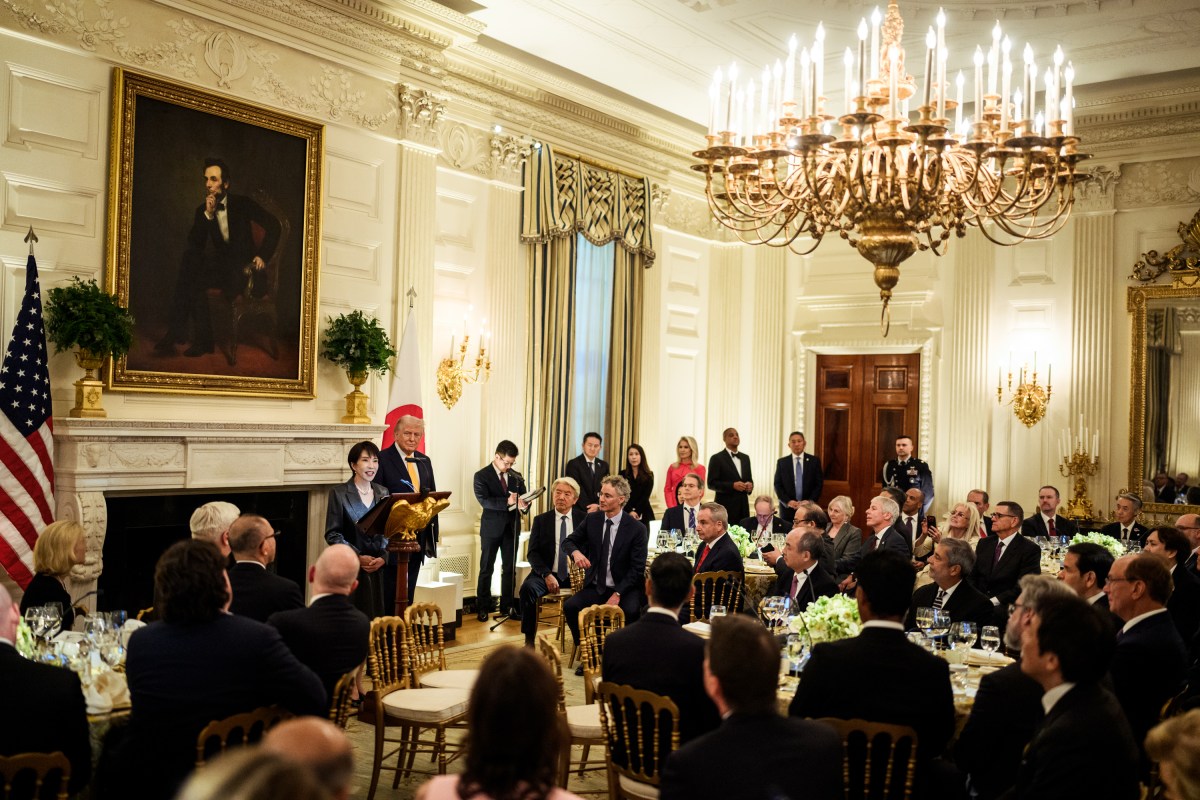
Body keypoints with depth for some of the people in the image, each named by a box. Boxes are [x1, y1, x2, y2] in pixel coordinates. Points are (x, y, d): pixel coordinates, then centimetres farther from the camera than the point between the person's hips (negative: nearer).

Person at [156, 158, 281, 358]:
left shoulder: (242, 203, 1)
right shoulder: (202, 210, 9)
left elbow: (273, 225, -1)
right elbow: (194, 245, -3)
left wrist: (263, 256, -9)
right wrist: (208, 214, -14)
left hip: (244, 267, -4)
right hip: (222, 265, 4)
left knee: (193, 279, -27)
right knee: (190, 258, -27)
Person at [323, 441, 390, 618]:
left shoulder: (383, 493, 11)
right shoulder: (338, 492, -1)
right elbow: (332, 534, -5)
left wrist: (383, 557, -6)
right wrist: (358, 557, -13)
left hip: (379, 569, 3)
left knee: (377, 618, -1)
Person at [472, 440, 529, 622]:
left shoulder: (516, 477, 8)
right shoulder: (482, 476, -6)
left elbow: (524, 497, 4)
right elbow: (484, 500, -19)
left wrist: (524, 505, -21)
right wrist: (507, 501, -32)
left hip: (511, 527, 4)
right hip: (492, 527, -4)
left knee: (510, 568, 8)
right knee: (487, 568, 4)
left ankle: (508, 605, 16)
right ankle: (483, 607, 12)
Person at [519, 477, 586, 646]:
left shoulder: (584, 519, 8)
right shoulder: (541, 520, 8)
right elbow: (532, 553, 1)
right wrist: (547, 575, -17)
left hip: (575, 576, 0)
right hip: (547, 574, 0)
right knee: (528, 587, -31)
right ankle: (529, 643, -21)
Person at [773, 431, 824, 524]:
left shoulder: (814, 461, 6)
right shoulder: (781, 462, 7)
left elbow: (819, 484, 4)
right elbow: (778, 485, 5)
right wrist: (788, 502, -9)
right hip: (787, 508, 1)